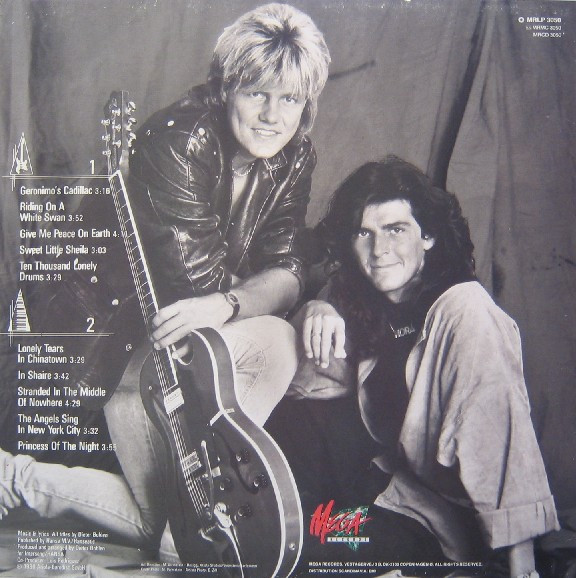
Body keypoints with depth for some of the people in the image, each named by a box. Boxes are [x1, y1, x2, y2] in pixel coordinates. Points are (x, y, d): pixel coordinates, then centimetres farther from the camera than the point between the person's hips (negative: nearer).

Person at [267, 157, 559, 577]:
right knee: (288, 420, -14)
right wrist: (317, 312, -17)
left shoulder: (463, 309, -23)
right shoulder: (358, 295, -2)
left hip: (442, 518, -6)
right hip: (386, 470, 6)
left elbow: (497, 431, -28)